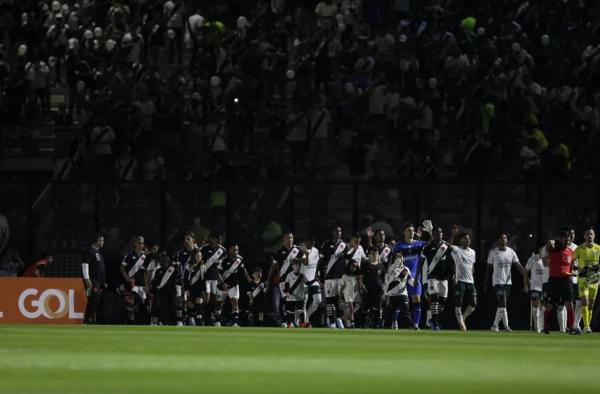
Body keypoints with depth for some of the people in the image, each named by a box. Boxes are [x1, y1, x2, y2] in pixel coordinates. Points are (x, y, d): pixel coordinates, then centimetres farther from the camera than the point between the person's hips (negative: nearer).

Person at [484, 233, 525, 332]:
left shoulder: (511, 252, 5)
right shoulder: (493, 252, -4)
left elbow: (518, 266, 2)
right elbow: (488, 269, 1)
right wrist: (485, 284, 0)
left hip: (508, 282, 5)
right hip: (497, 281, -5)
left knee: (502, 305, 8)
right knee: (502, 303, -16)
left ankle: (495, 325, 18)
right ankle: (506, 325, -21)